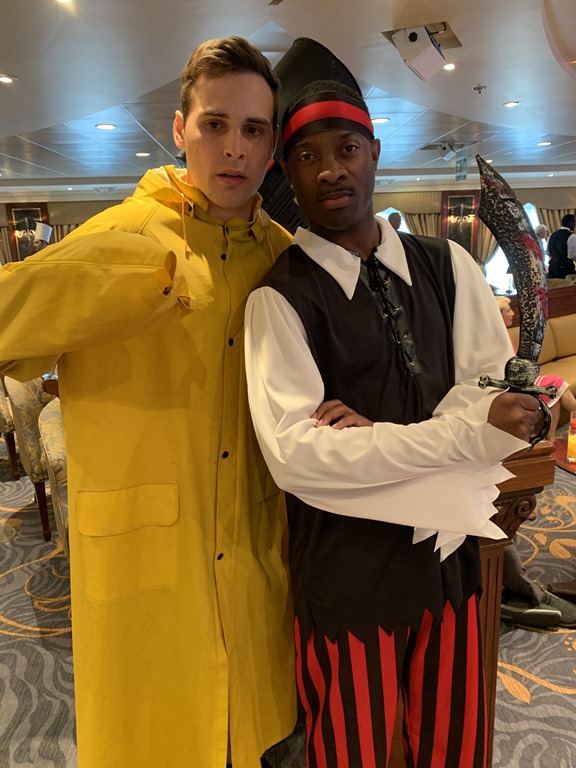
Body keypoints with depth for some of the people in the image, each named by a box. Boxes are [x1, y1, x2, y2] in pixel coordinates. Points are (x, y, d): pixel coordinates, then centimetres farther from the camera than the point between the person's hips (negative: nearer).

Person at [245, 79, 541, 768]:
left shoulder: (447, 267, 3)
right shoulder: (280, 297, -12)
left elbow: (501, 390, -2)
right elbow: (293, 452, -21)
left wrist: (375, 432, -18)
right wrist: (467, 431, -22)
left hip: (449, 550, 5)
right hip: (345, 572, -4)